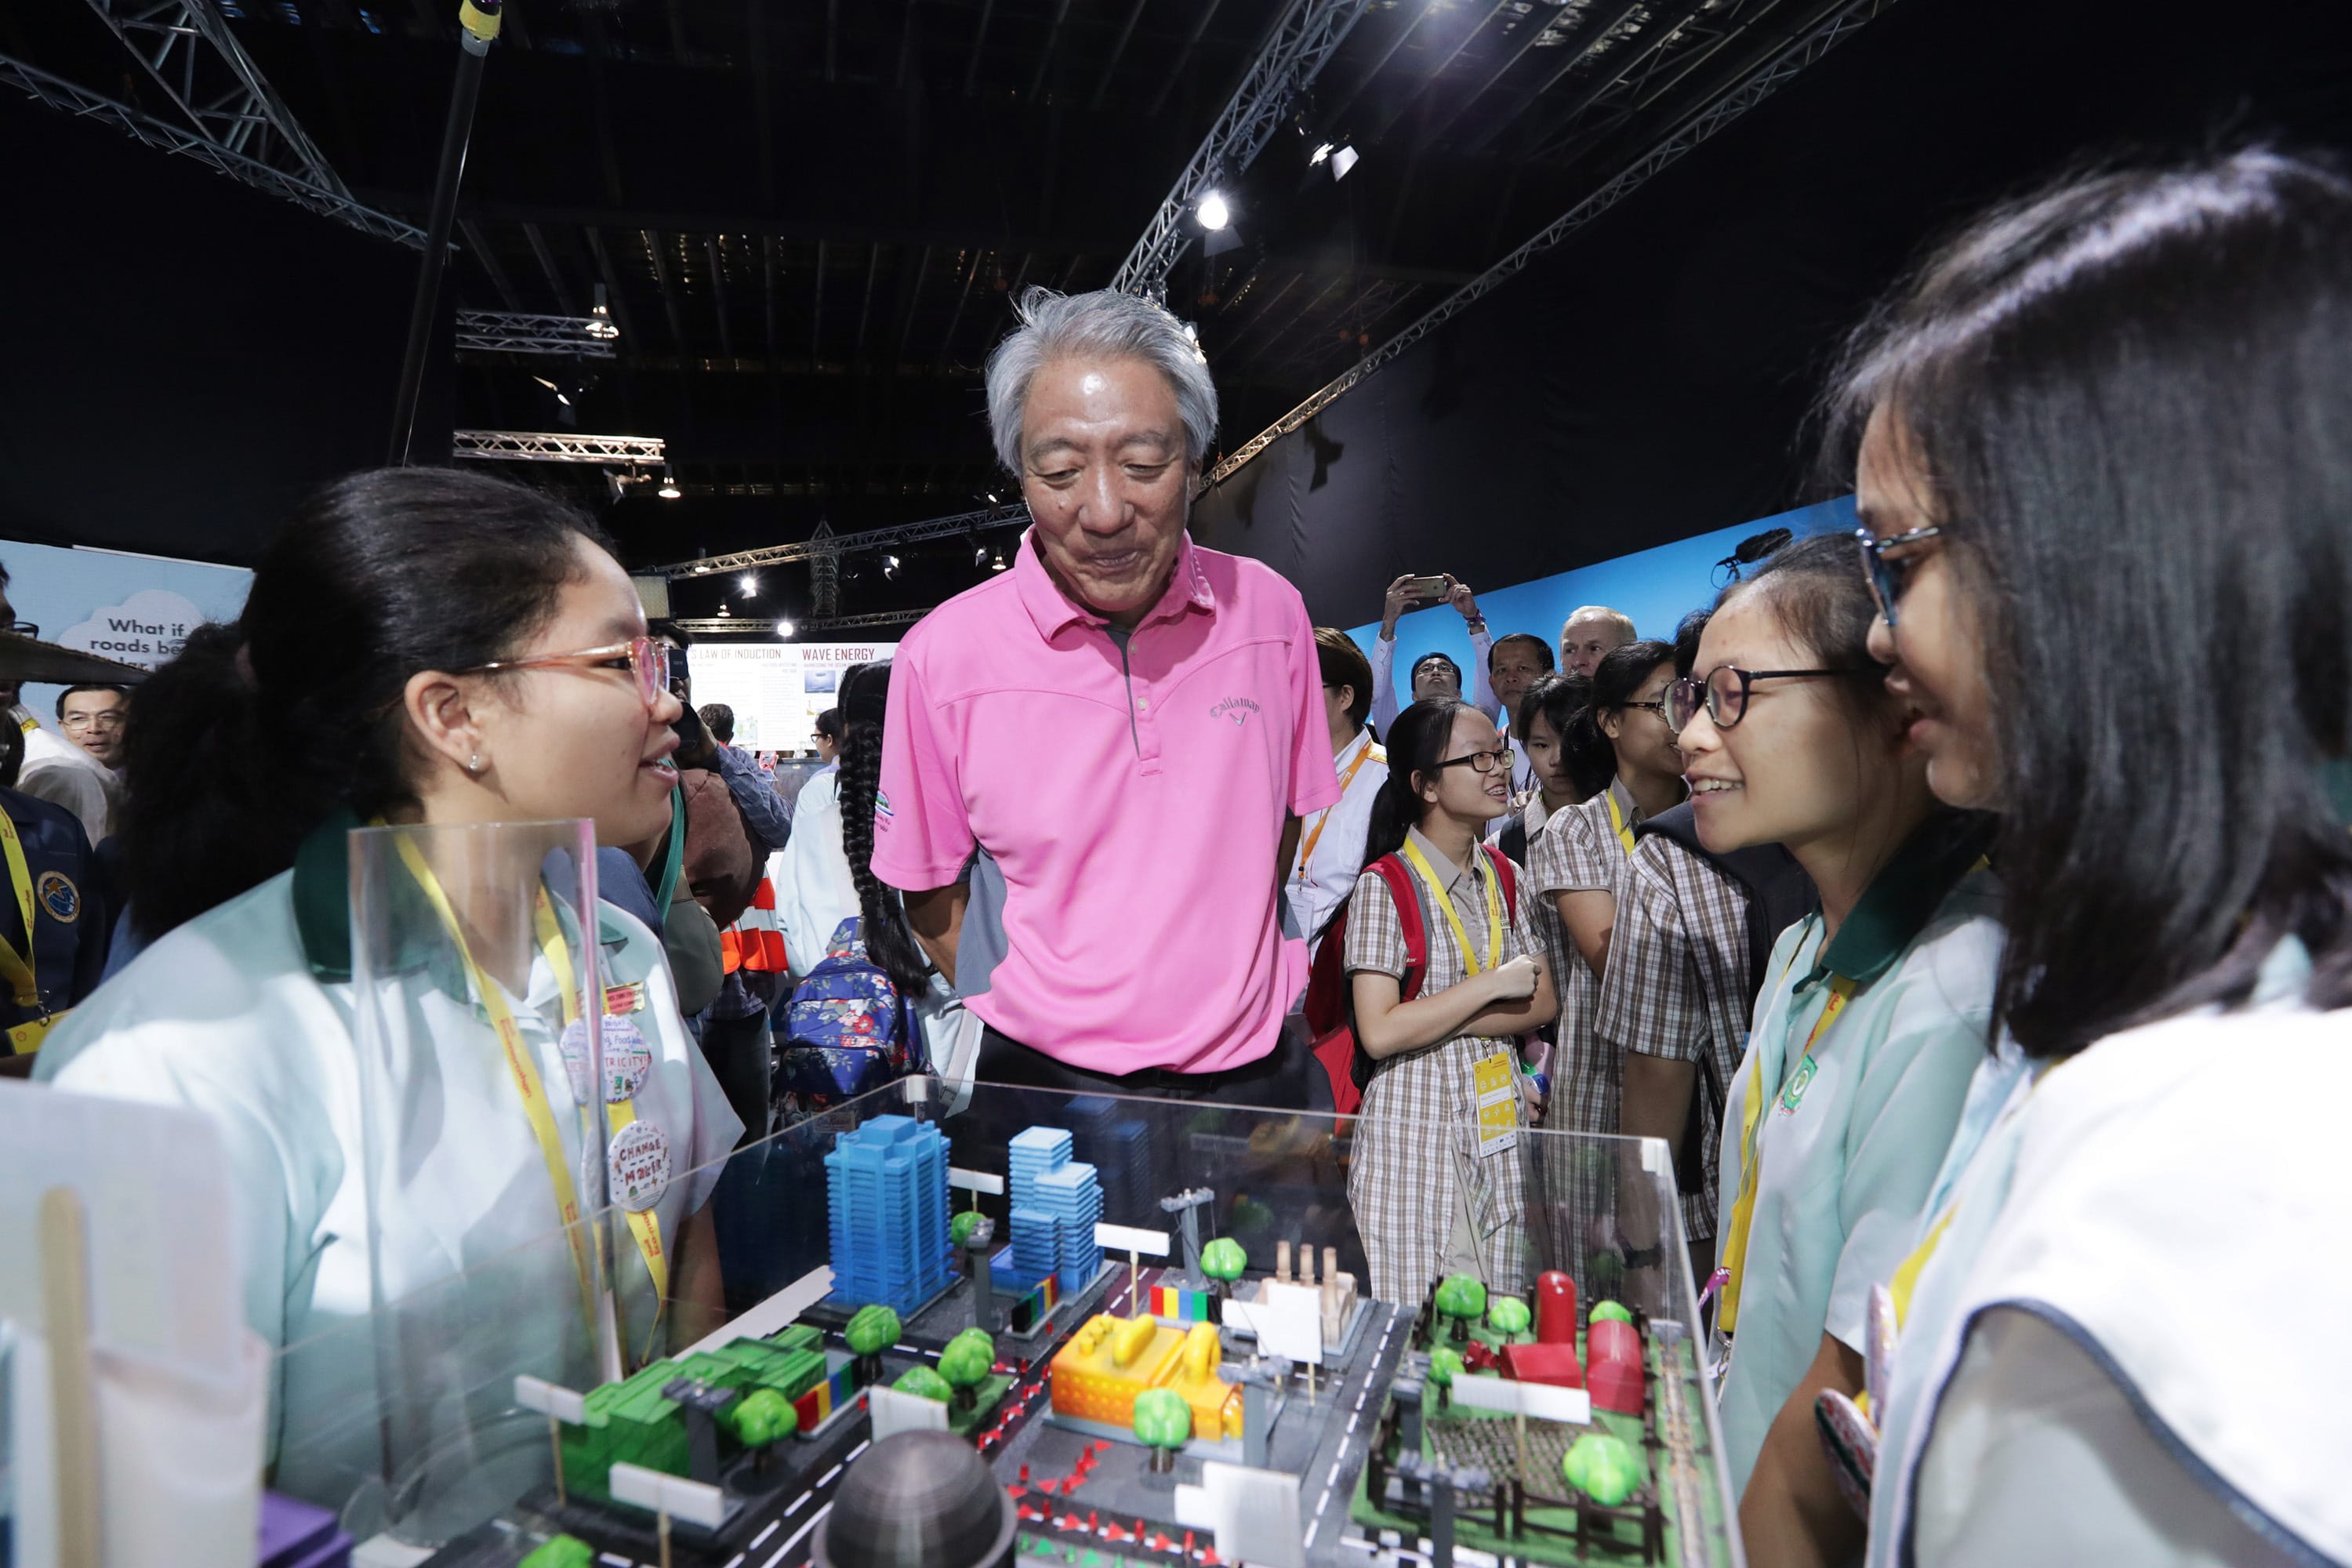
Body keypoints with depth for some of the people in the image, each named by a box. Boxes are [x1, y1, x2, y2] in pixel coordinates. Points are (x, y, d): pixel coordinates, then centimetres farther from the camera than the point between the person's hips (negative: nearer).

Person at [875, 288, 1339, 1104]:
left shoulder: (1271, 610, -5)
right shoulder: (942, 655, -12)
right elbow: (930, 892, -2)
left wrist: (1223, 977, 7)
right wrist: (1037, 1024, -4)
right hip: (1046, 1083, -2)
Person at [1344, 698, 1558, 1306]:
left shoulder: (1507, 879, 8)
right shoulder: (1385, 885, -12)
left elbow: (1543, 1004, 2)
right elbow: (1379, 1033, -18)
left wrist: (1437, 1017, -11)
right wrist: (1492, 985, -14)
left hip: (1499, 1122, 5)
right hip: (1416, 1125, -5)